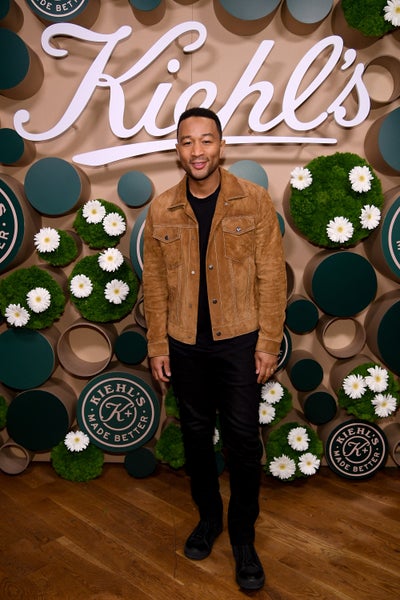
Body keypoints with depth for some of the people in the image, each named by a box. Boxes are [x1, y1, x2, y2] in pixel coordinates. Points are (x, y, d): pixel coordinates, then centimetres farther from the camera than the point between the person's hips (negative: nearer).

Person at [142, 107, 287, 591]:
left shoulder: (254, 200, -5)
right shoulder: (161, 210, 1)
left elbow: (271, 275, -5)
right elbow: (154, 283, 4)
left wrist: (268, 342, -7)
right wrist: (158, 346, 2)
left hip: (239, 342, -2)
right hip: (185, 346, 3)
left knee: (243, 441, 5)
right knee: (196, 436, 16)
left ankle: (243, 537, 28)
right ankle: (208, 516, 40)